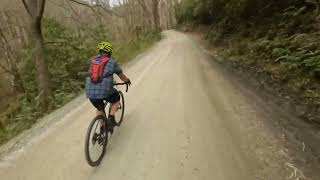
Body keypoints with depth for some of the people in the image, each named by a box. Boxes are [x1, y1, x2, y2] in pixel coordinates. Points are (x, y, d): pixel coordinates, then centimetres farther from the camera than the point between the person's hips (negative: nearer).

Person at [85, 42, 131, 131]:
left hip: (90, 92, 5)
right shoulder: (111, 62, 5)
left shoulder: (92, 61, 19)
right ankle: (111, 117, 12)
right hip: (104, 90, -4)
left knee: (100, 109, 30)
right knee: (116, 99, 27)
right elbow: (122, 76, 15)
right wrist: (127, 80, 38)